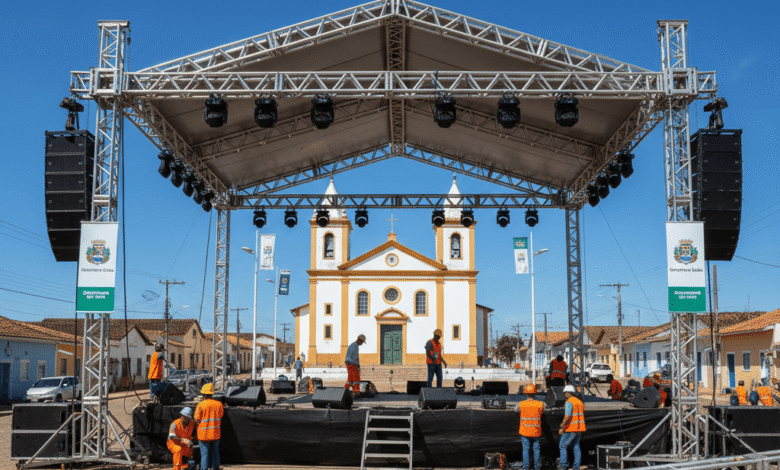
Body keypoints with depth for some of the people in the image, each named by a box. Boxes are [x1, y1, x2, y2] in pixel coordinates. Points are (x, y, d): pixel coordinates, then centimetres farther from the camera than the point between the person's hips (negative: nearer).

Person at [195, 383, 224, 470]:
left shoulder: (201, 405, -12)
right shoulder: (218, 404, 0)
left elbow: (197, 420, -10)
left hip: (204, 434, -3)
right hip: (216, 434, 3)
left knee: (205, 454, 2)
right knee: (215, 453, 15)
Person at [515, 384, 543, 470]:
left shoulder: (521, 404, -12)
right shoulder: (540, 404, -10)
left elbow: (515, 410, 9)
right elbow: (543, 410, 12)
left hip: (525, 432, 0)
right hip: (536, 433, 1)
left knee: (526, 450, 8)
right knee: (537, 450, 11)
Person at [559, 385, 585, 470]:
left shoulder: (569, 402, -13)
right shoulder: (579, 402, 13)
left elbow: (568, 416, -23)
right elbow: (582, 416, 19)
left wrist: (562, 427, -21)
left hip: (570, 429, -8)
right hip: (578, 428, 8)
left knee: (562, 446, 2)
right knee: (576, 447, 9)